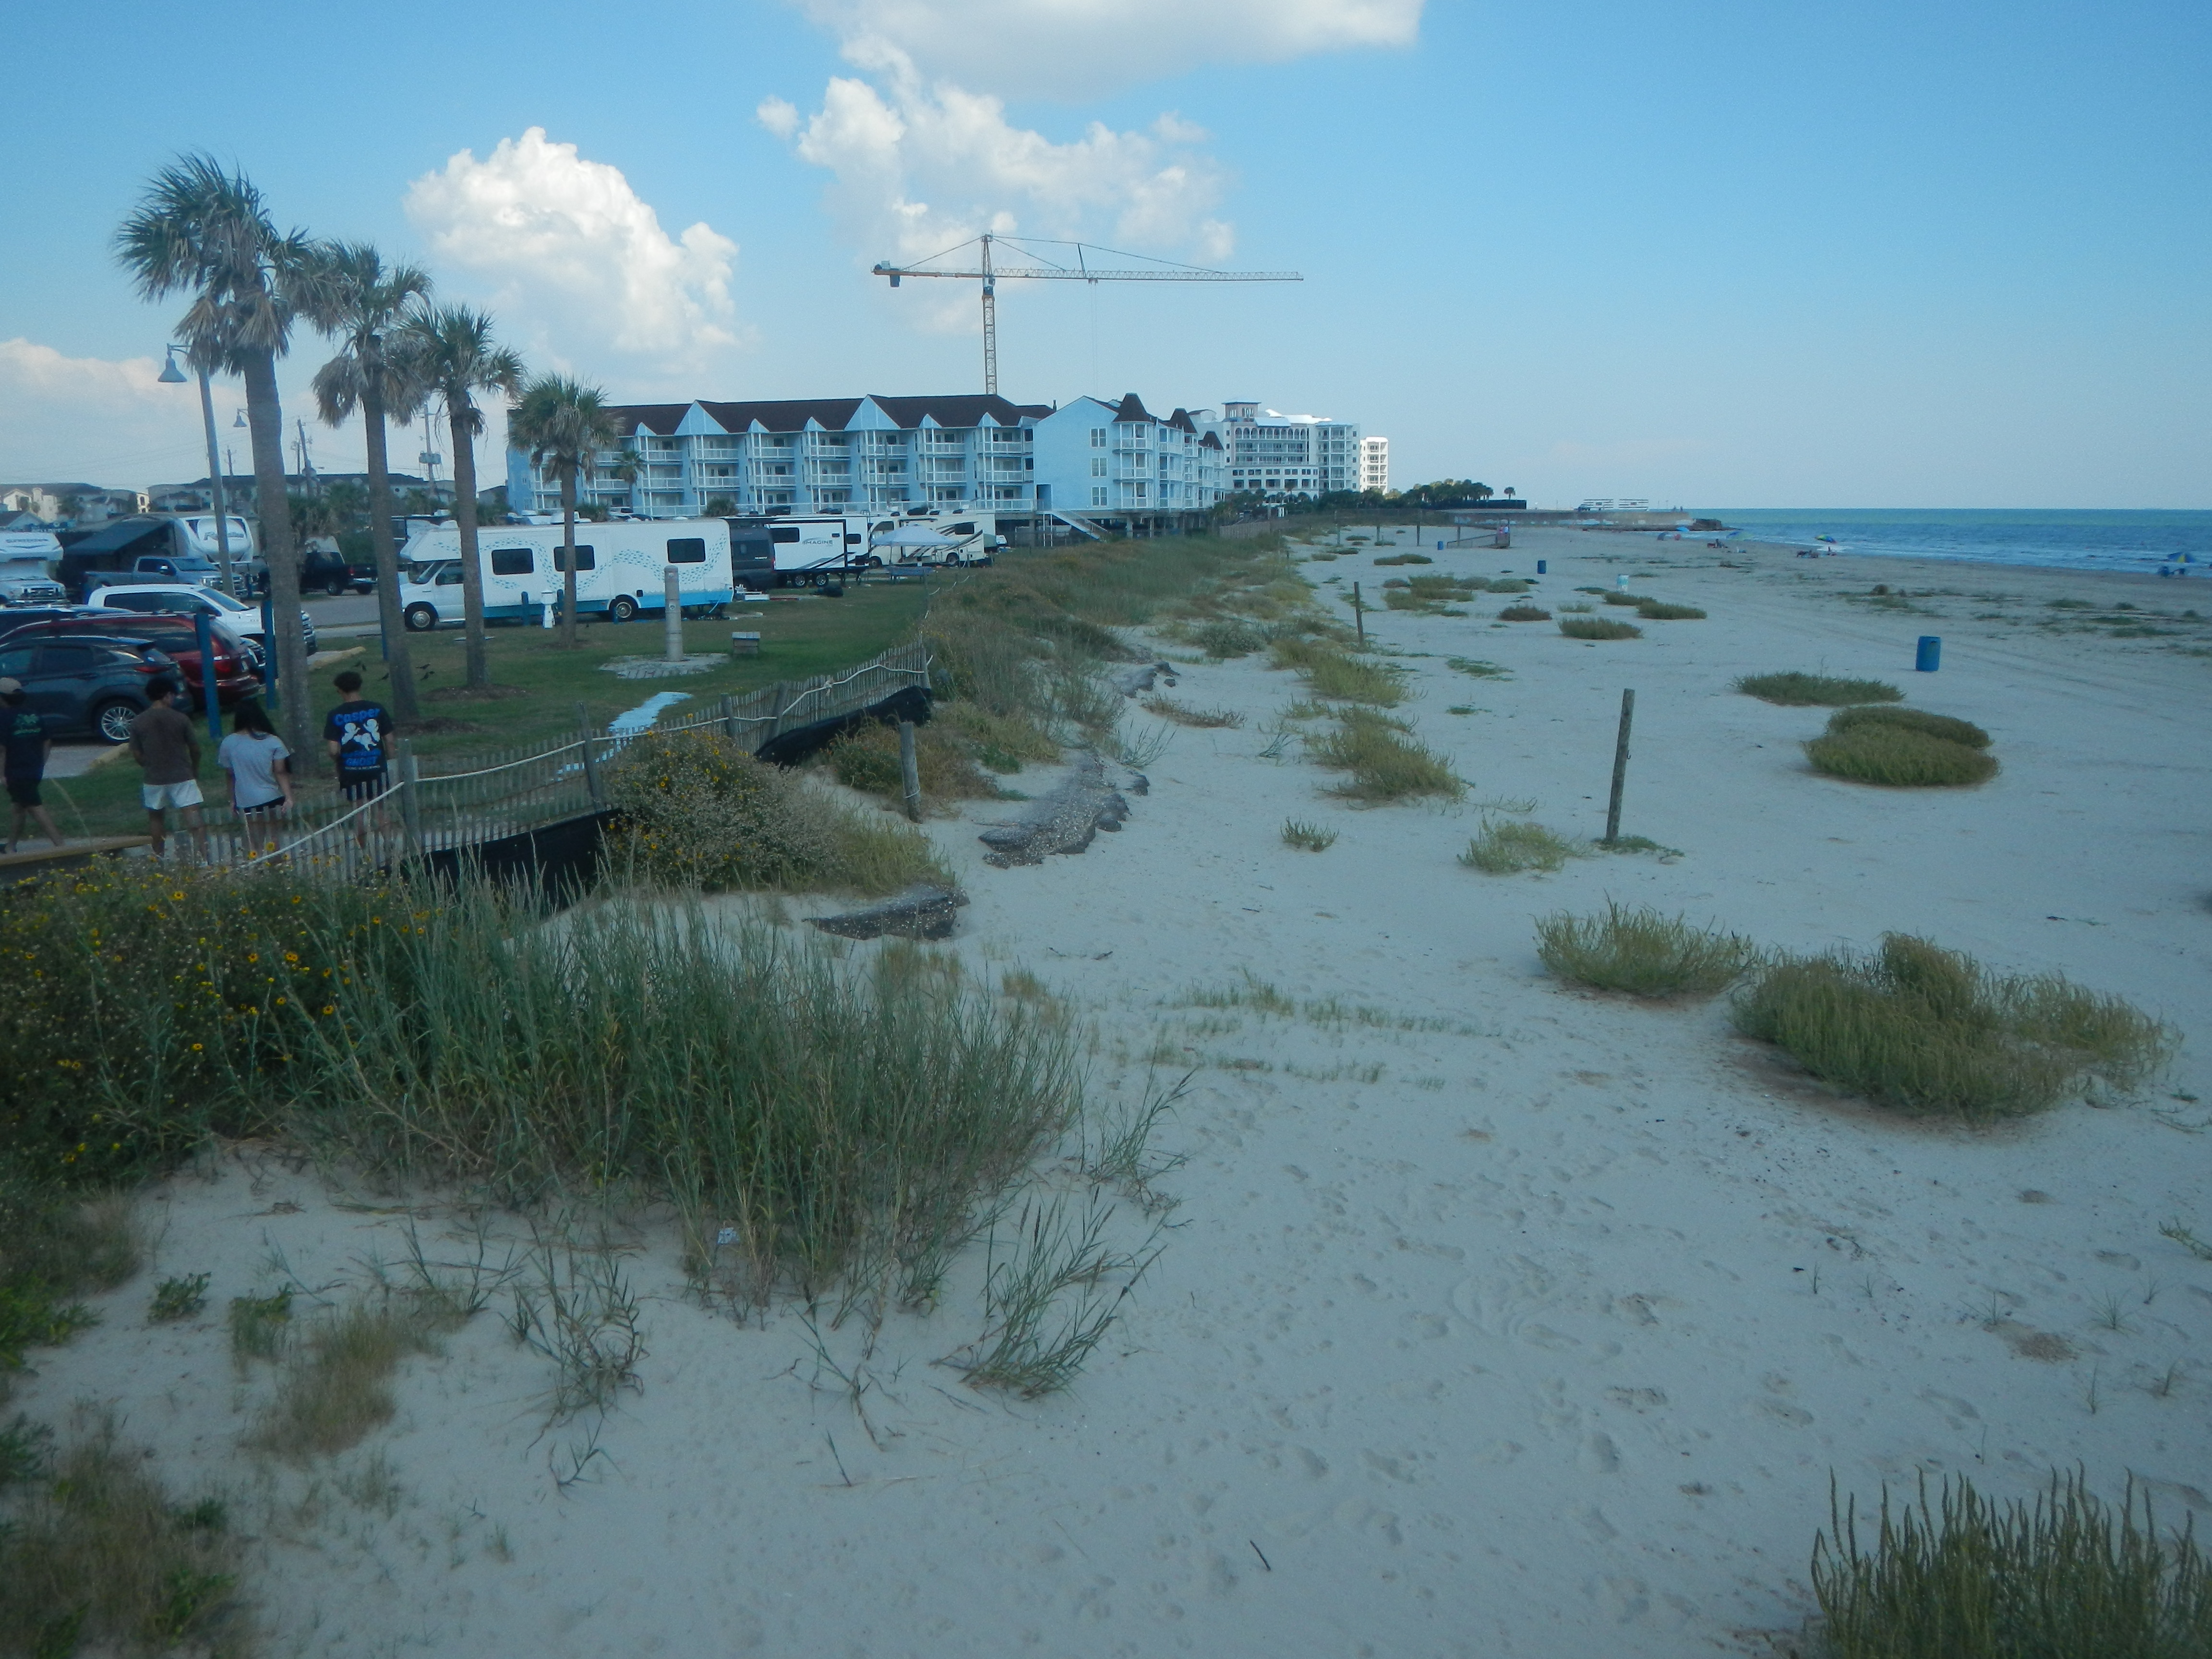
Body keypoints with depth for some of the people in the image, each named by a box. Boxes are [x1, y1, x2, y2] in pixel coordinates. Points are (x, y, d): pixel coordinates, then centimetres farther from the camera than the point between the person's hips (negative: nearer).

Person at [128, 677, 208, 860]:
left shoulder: (138, 723, -3)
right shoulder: (181, 719, -8)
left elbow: (136, 754, 1)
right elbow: (195, 748, -1)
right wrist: (195, 770, 16)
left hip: (154, 779, 3)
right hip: (182, 776, -2)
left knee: (156, 818, 21)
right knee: (193, 817, -6)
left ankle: (158, 858, 33)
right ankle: (202, 853, -18)